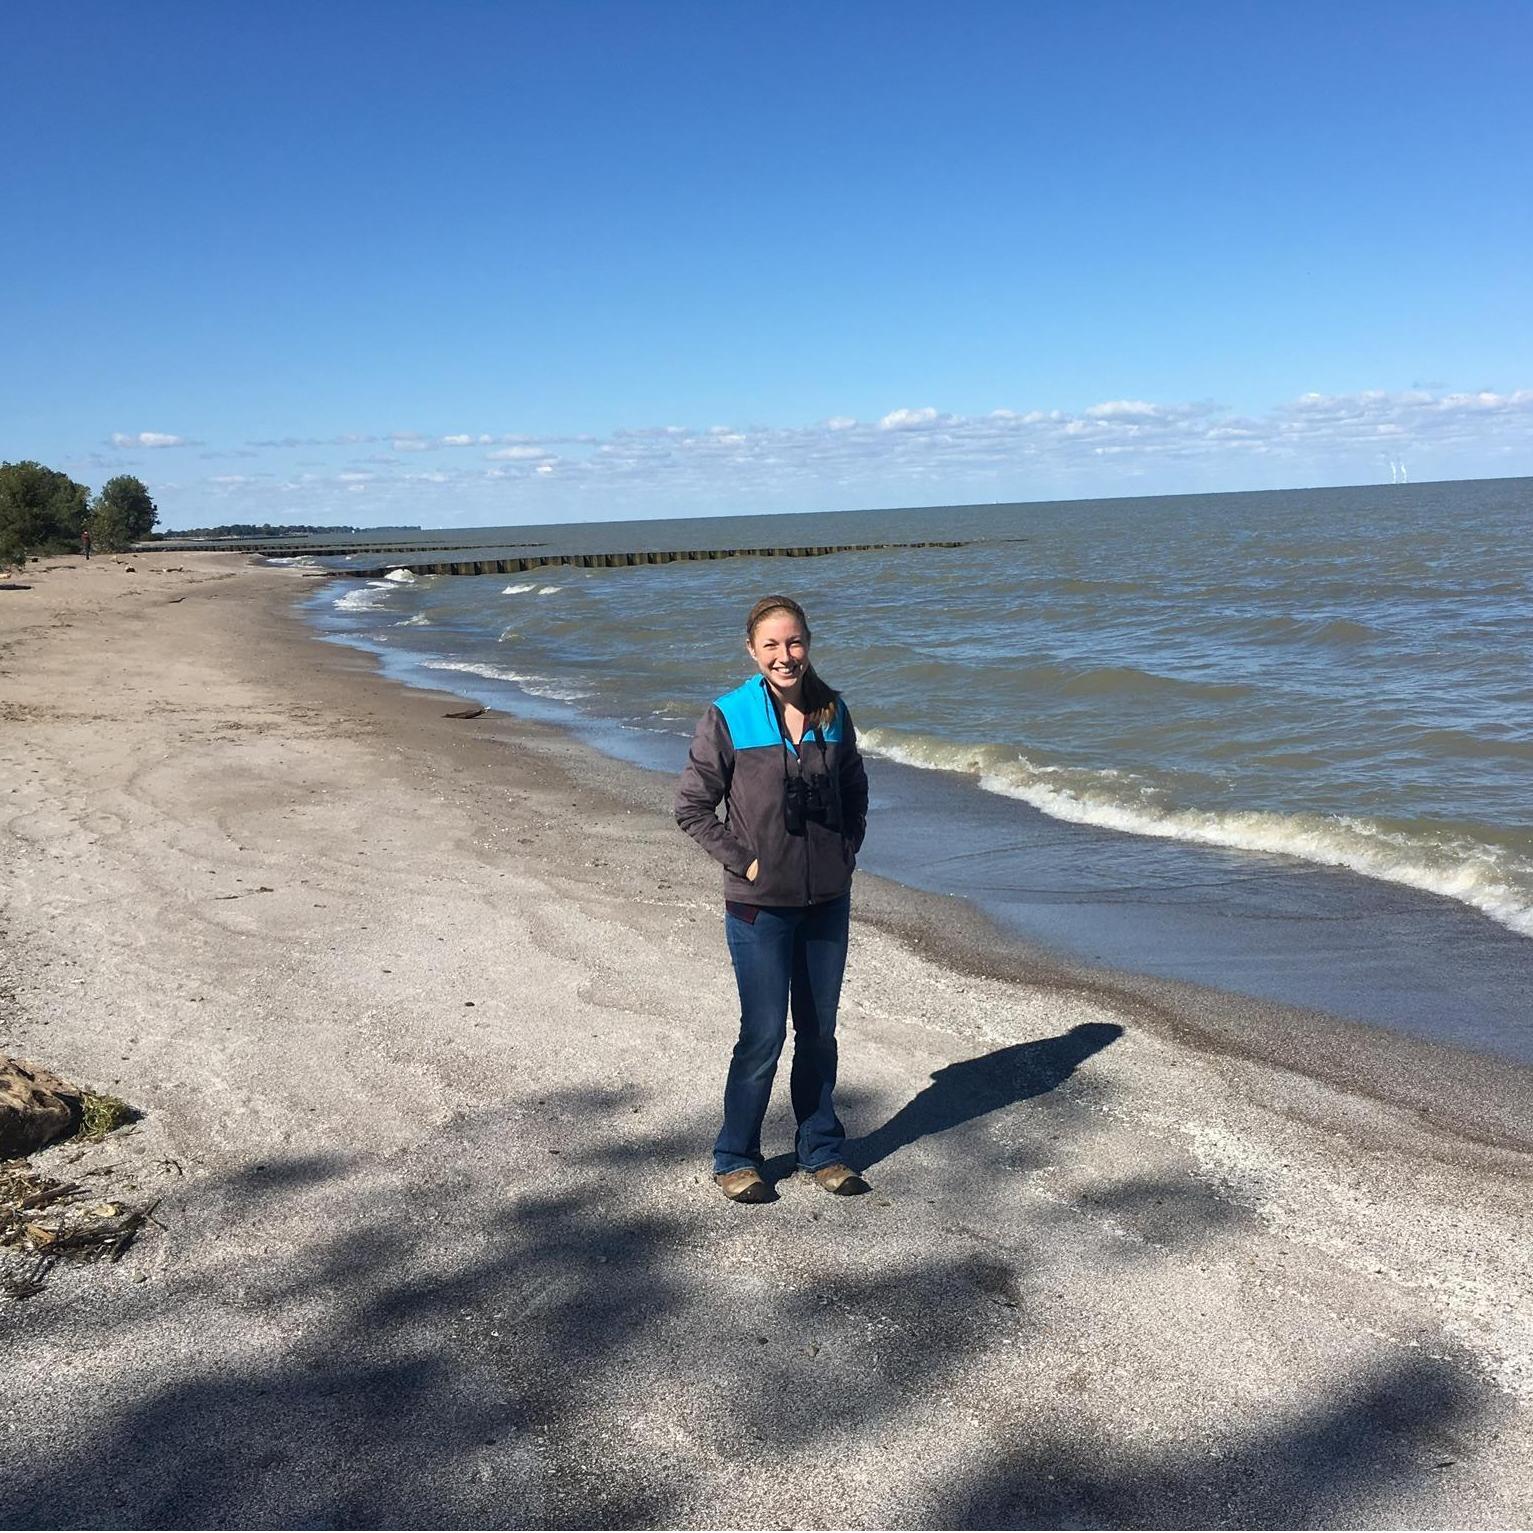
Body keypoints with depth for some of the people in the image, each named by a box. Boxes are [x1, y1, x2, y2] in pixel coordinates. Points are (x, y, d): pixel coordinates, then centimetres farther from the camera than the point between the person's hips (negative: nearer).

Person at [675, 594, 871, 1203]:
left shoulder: (832, 712, 3)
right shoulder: (728, 718, -10)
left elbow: (854, 789, 17)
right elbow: (691, 806, -5)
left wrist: (846, 852, 5)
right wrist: (743, 861, -10)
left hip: (828, 899, 4)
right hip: (760, 904, -4)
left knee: (820, 1030, 14)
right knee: (763, 1035, 2)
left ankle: (821, 1151, 30)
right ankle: (735, 1159, 20)